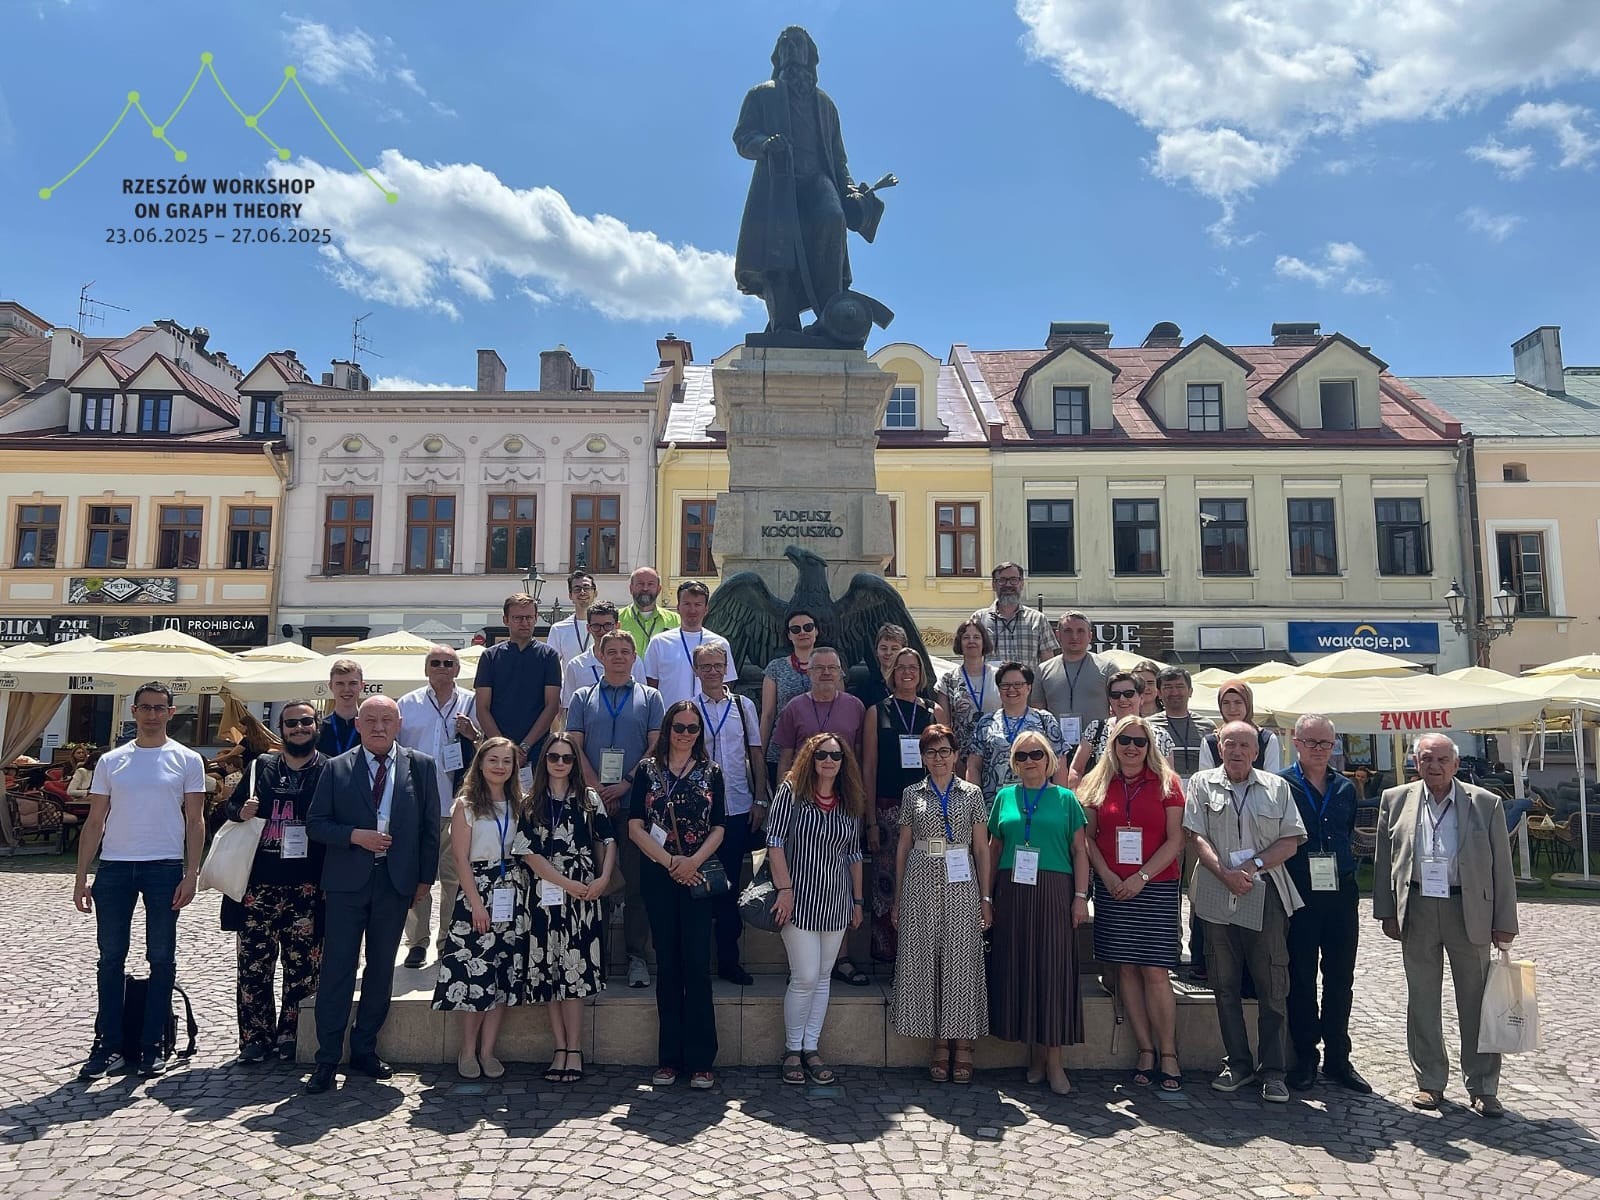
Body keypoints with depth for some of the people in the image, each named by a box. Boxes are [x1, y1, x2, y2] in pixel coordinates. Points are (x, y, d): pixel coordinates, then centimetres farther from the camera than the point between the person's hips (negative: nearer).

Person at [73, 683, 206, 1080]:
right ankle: (107, 1045, 17)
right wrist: (81, 876, 3)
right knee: (110, 958, 7)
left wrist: (191, 874, -8)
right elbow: (95, 821, 9)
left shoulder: (187, 761, 2)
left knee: (161, 959, 4)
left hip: (165, 868, -2)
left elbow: (195, 821, 1)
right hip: (113, 868, 2)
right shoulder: (111, 761, 8)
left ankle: (152, 1046, 14)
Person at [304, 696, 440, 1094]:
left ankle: (364, 1050, 24)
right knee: (337, 968, 1)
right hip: (347, 881, -1)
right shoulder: (337, 768, 2)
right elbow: (315, 823, 2)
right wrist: (356, 836, -15)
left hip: (397, 881, 1)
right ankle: (327, 1058, 11)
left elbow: (430, 826, 5)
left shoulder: (420, 766, 3)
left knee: (381, 969, 10)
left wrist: (425, 878, 1)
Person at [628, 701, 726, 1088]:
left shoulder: (710, 772, 8)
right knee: (668, 965, 6)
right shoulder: (648, 769, 6)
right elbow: (635, 826, 0)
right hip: (658, 877, 0)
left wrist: (693, 861, -13)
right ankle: (669, 1058, 13)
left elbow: (718, 828, 4)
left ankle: (700, 1060, 4)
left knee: (697, 965, -2)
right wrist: (670, 861, -11)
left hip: (697, 876, 0)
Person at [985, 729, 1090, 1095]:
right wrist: (988, 896, 7)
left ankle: (1054, 1061, 5)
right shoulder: (1005, 797, 10)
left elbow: (1079, 852, 4)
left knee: (1054, 970, -2)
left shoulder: (1065, 799, 5)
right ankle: (1035, 1055, 14)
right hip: (1013, 894, 2)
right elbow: (993, 849, 12)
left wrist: (1081, 897, -5)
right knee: (1018, 968, 2)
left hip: (1054, 893, -2)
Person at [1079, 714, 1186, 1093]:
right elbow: (1088, 836, 7)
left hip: (1156, 887, -2)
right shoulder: (1098, 784, 8)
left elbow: (1175, 840, -3)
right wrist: (1106, 875, -6)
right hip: (1112, 888, 3)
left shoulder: (1166, 783, 1)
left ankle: (1168, 1054, 6)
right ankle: (1146, 1051, 13)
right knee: (1126, 970, 4)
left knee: (1155, 972, -5)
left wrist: (1142, 876, -11)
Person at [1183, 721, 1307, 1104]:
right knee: (1226, 986, 8)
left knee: (1273, 986, 0)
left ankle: (1273, 1072, 9)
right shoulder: (1202, 784, 6)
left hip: (1266, 896, 0)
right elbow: (1197, 837, -1)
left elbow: (1290, 841, 4)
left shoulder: (1276, 787, 9)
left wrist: (1255, 865, -10)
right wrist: (1226, 874, -14)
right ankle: (1238, 1064, 19)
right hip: (1217, 896, 0)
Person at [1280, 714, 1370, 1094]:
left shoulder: (1345, 788, 10)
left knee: (1341, 980, 11)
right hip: (1299, 895, -4)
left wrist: (1346, 870, 11)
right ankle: (1305, 1058, 17)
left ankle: (1338, 1058, 23)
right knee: (1301, 979, 5)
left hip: (1341, 894, 4)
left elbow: (1349, 836, 21)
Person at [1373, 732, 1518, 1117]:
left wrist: (1505, 922, 0)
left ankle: (1483, 1088, 19)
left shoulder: (1486, 804, 0)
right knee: (1422, 1000, 9)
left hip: (1470, 910, -1)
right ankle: (1430, 1082, 21)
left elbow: (1502, 866, 2)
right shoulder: (1395, 800, 2)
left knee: (1477, 1002, 6)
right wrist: (1387, 912, 2)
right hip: (1417, 910, 1)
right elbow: (1384, 860, 6)